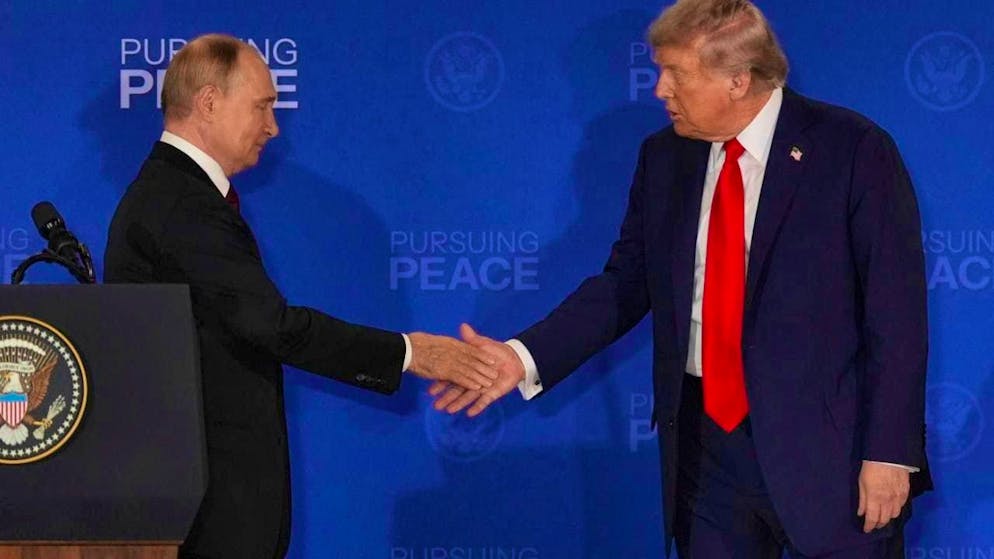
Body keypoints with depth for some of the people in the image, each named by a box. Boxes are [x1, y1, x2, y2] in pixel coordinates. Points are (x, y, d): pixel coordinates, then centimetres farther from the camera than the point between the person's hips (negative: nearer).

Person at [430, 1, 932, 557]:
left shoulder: (854, 150, -8)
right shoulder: (664, 157, 8)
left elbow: (897, 313, -9)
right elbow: (626, 284, 11)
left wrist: (889, 451, -12)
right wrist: (525, 358, -2)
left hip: (828, 452, -5)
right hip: (706, 444, 5)